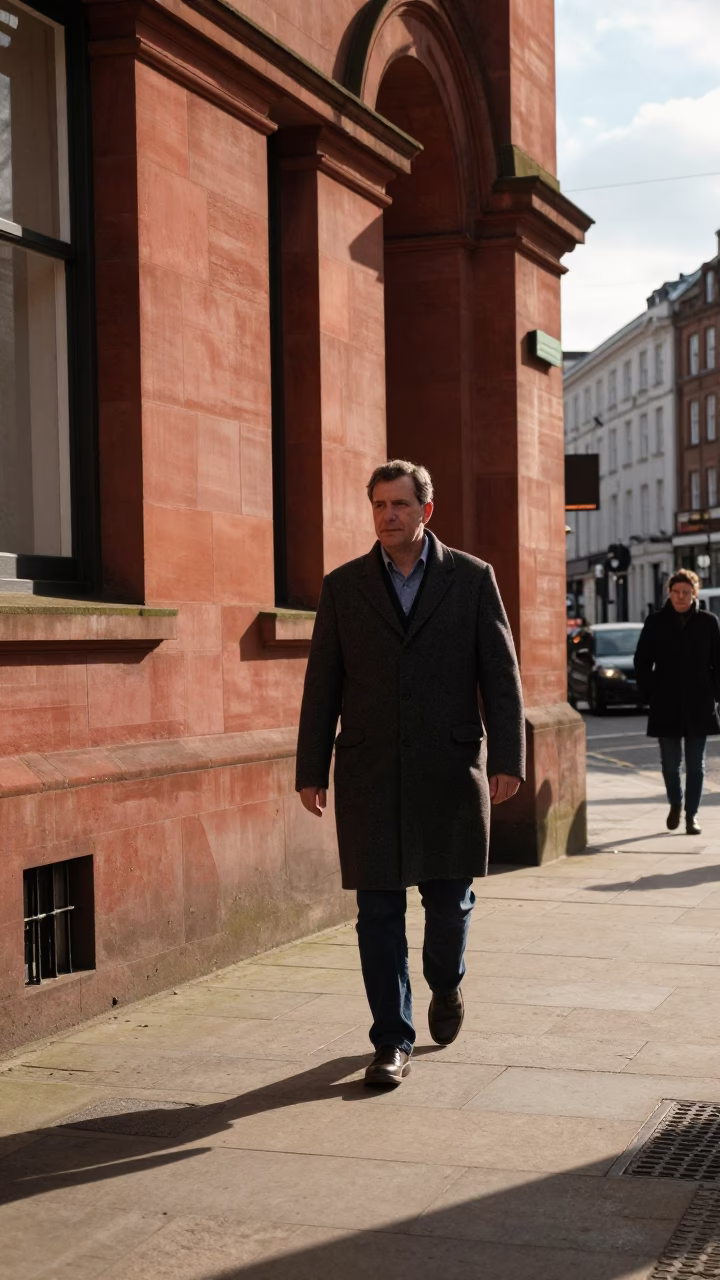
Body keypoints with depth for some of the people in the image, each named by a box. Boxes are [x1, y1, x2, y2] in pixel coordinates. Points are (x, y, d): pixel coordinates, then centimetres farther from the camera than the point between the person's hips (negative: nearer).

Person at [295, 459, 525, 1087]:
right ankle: (392, 1041, 10)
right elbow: (322, 684, 7)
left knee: (450, 900, 9)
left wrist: (507, 758, -5)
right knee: (378, 912, 1)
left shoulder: (472, 578, 4)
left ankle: (446, 986, 39)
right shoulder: (343, 586, 7)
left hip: (450, 770, 0)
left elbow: (501, 674, 3)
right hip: (370, 774, 1)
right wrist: (311, 769, 3)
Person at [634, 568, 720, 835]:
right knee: (670, 762, 5)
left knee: (696, 764, 3)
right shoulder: (655, 622, 1)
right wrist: (650, 695, 0)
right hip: (666, 707, 0)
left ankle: (691, 814, 12)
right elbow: (641, 662, 6)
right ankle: (675, 804, 30)